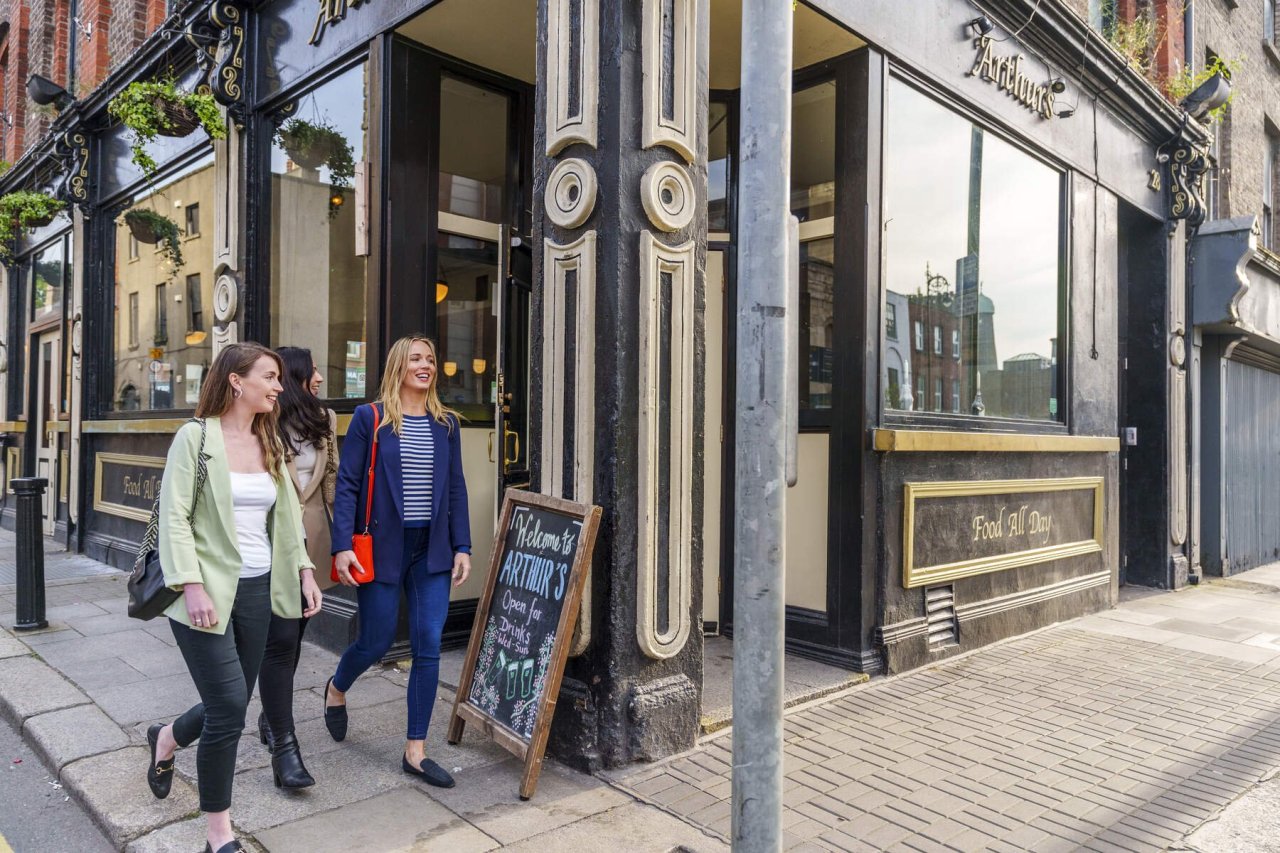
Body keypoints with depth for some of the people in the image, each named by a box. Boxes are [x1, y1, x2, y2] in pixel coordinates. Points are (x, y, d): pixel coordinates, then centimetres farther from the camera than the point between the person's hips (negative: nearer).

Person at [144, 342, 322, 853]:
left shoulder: (270, 444, 10)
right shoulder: (196, 436, -7)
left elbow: (287, 514, 15)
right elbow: (174, 516, -12)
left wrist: (303, 570, 10)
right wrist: (192, 585, -19)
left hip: (258, 589, 6)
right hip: (207, 592, -6)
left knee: (232, 705, 12)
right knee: (229, 706, -7)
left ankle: (167, 739, 46)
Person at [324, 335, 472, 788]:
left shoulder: (447, 423, 8)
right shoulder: (369, 418, -3)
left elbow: (456, 488, 9)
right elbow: (347, 484, -5)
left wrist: (462, 546, 4)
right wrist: (342, 546, -13)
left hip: (432, 549, 3)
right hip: (383, 547, -3)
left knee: (429, 648, 1)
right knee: (376, 642, 9)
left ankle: (415, 750, 14)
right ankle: (337, 688, 44)